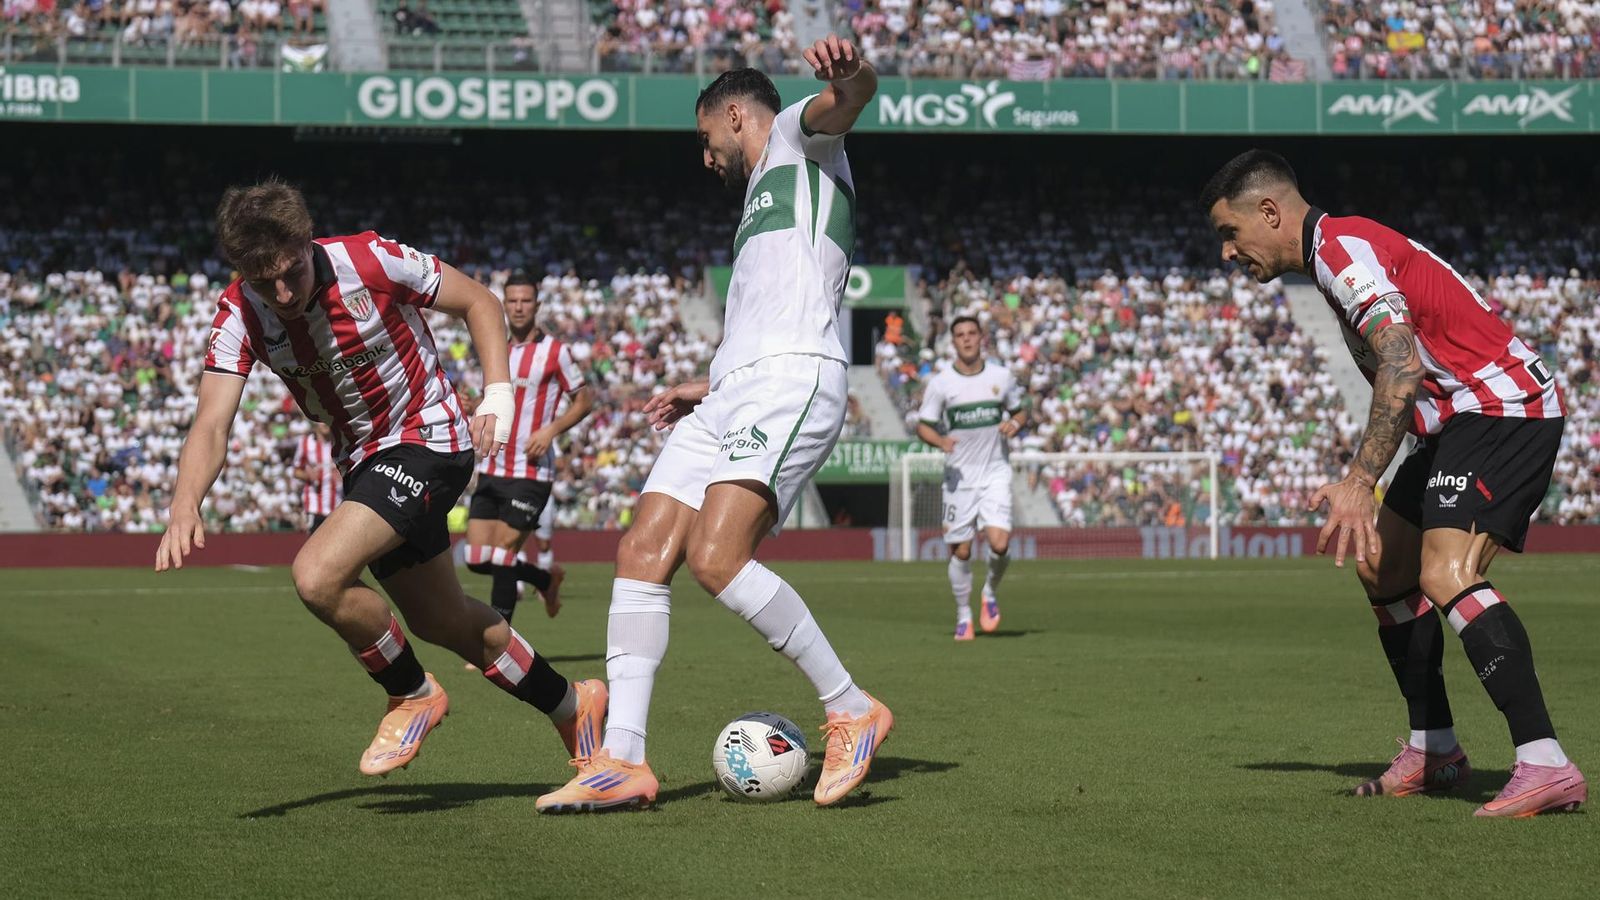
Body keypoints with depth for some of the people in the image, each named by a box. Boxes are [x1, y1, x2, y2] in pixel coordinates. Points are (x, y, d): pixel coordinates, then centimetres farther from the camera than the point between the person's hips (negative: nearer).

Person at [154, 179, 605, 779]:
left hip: (427, 437, -6)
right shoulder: (240, 314, -13)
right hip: (363, 461, 6)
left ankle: (412, 695, 0)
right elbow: (212, 425, -21)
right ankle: (571, 705, 39)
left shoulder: (371, 260, -23)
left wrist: (497, 393, -19)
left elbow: (477, 300, -7)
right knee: (442, 622, 18)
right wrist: (184, 508, -40)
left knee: (317, 576, -25)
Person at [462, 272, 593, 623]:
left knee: (502, 557, -9)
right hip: (490, 472, 6)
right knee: (477, 559, 1)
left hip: (530, 473, -6)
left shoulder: (554, 352, -4)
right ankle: (546, 579, 27)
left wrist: (551, 430, -14)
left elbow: (584, 400, 0)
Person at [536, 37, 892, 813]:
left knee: (715, 557, -25)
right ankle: (622, 762, -5)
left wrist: (846, 72, -39)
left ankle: (852, 712, -12)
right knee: (642, 553, -3)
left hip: (790, 381, -10)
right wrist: (707, 389, 44)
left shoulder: (797, 137, 10)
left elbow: (851, 98, -15)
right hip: (732, 395, 10)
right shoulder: (761, 202, 35)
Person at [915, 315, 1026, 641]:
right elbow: (923, 425, 0)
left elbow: (1020, 412, 16)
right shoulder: (940, 383, -3)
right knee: (960, 551, 1)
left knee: (999, 544, -15)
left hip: (995, 473, 0)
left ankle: (991, 593, 15)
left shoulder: (1001, 377, 2)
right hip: (959, 476, 0)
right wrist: (940, 440, -21)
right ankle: (963, 615, 21)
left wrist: (1015, 423, -8)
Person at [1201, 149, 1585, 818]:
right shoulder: (1343, 250, 19)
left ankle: (1545, 766, -31)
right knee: (1381, 565, 15)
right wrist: (1364, 487, 18)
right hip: (1466, 418, 11)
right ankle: (1434, 751, 21)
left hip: (1504, 406, -11)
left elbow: (1402, 370, -26)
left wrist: (1358, 482, -31)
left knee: (1445, 573, -24)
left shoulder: (1342, 247, -13)